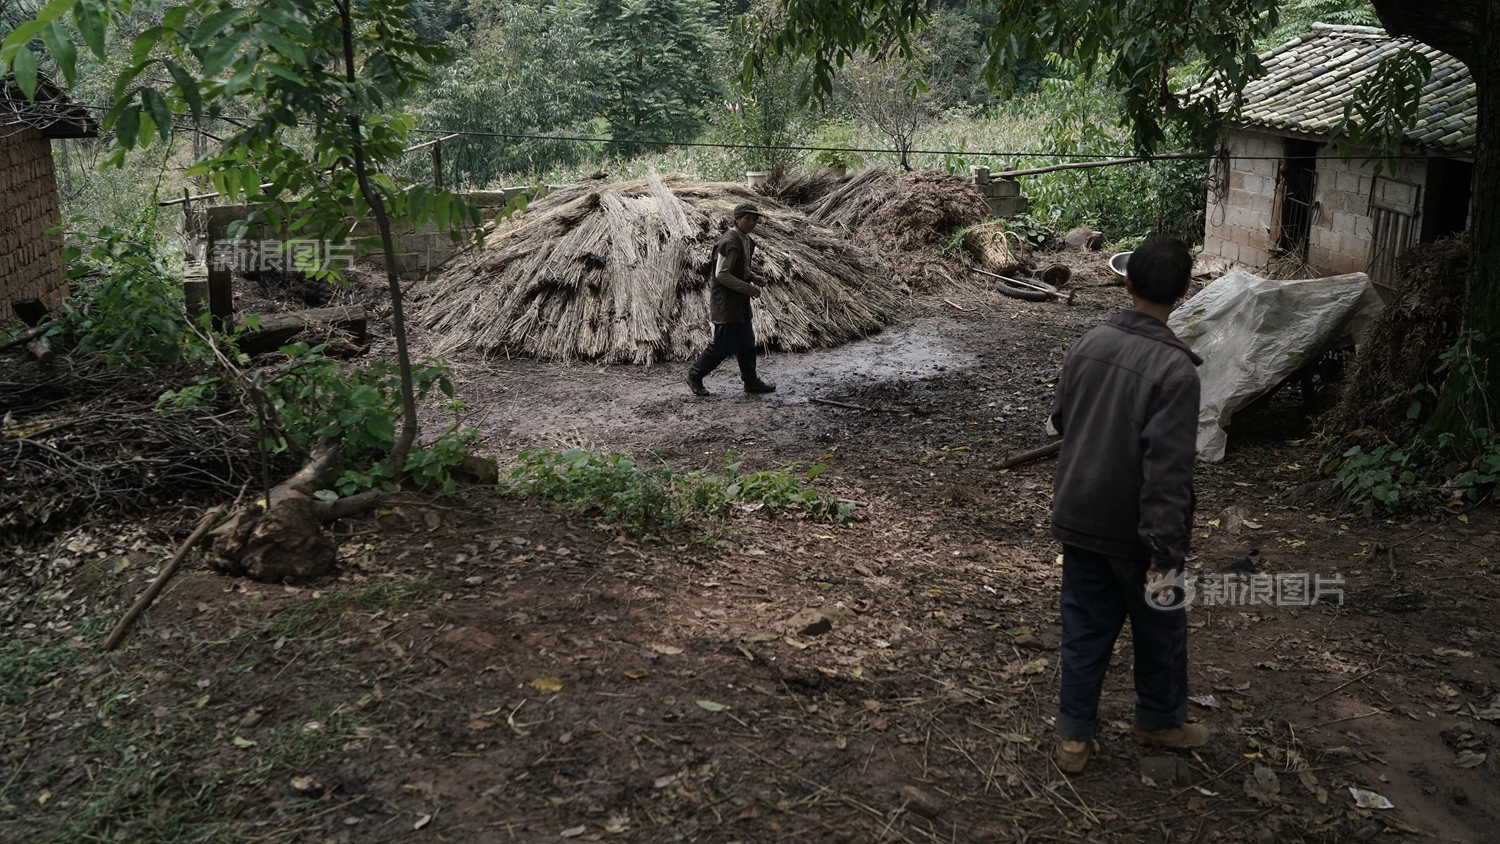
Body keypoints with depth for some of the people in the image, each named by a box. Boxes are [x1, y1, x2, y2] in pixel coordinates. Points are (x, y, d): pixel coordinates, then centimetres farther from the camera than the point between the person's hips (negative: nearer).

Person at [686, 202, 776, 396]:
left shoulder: (746, 240, 9)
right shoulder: (729, 243, -22)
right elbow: (721, 274, -23)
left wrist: (753, 276, 4)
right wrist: (747, 287, -20)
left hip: (739, 299, 10)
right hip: (725, 299, -10)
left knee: (746, 341, 14)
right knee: (722, 344, -3)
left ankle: (751, 381, 23)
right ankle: (694, 375, 13)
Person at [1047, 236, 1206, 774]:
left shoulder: (1088, 345, -4)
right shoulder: (1174, 368, -22)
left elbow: (1061, 421, 10)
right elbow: (1168, 468, -24)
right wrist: (1165, 551, -20)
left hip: (1078, 517, 5)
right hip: (1134, 529, -5)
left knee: (1085, 627, 15)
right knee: (1160, 627, 18)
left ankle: (1074, 737, 22)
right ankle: (1159, 722, 37)